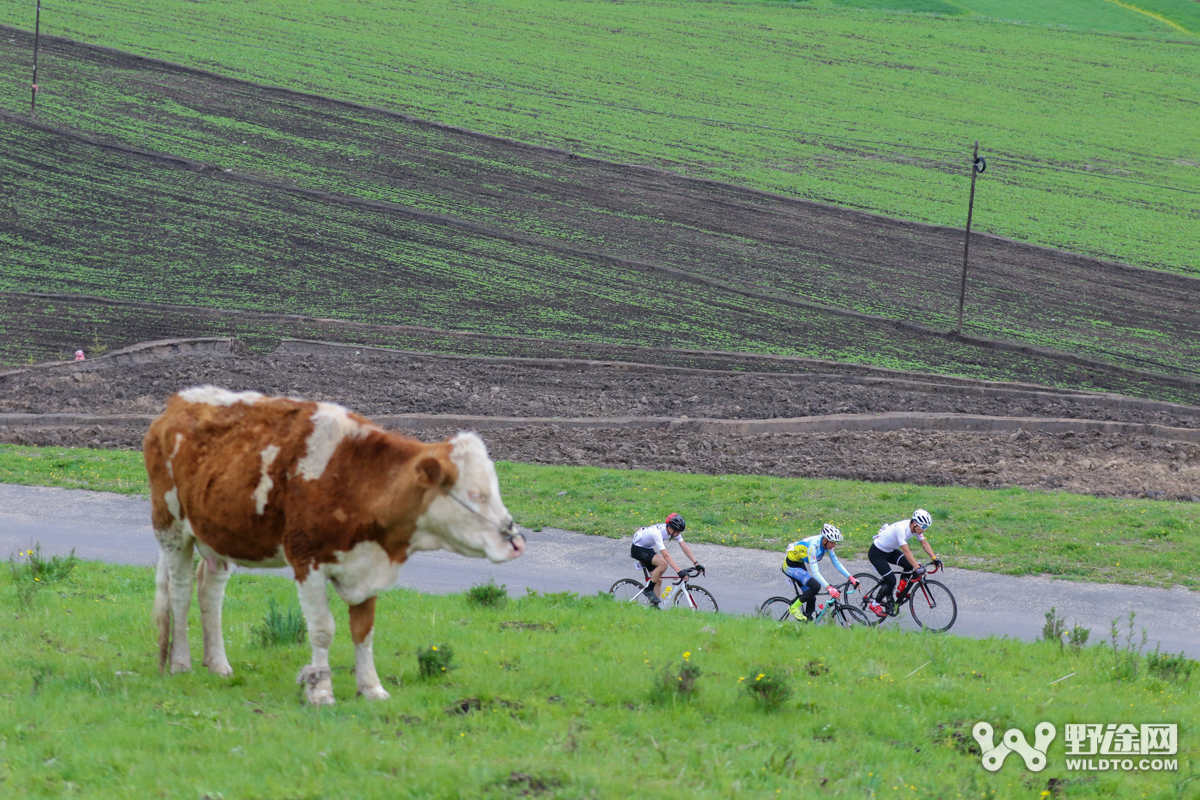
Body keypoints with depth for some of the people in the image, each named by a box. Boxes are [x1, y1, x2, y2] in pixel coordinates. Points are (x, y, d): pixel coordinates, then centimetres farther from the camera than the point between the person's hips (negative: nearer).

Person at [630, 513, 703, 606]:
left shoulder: (674, 531, -13)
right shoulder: (657, 532, -36)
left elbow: (685, 547, -11)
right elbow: (666, 555, -41)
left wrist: (696, 563, -20)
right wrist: (679, 571, -46)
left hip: (648, 548, 8)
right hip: (637, 549, -8)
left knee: (658, 581, -2)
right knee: (663, 563, -30)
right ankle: (648, 590, -15)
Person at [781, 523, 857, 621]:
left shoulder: (827, 544, -10)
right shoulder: (814, 545, -34)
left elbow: (836, 563, 2)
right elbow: (815, 571, -38)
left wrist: (851, 577, -7)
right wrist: (829, 588, -45)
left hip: (800, 565, 9)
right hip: (790, 566, -8)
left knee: (811, 598, 5)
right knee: (816, 586, -24)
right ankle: (794, 608, -10)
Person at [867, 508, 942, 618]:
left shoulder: (915, 527, -10)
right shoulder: (901, 528, -34)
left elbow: (924, 543, -2)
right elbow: (906, 551, -39)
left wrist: (934, 558, -14)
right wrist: (917, 567, -44)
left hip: (890, 551, 8)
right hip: (877, 553, -8)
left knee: (910, 566, -10)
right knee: (891, 581, -14)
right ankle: (875, 605, 5)